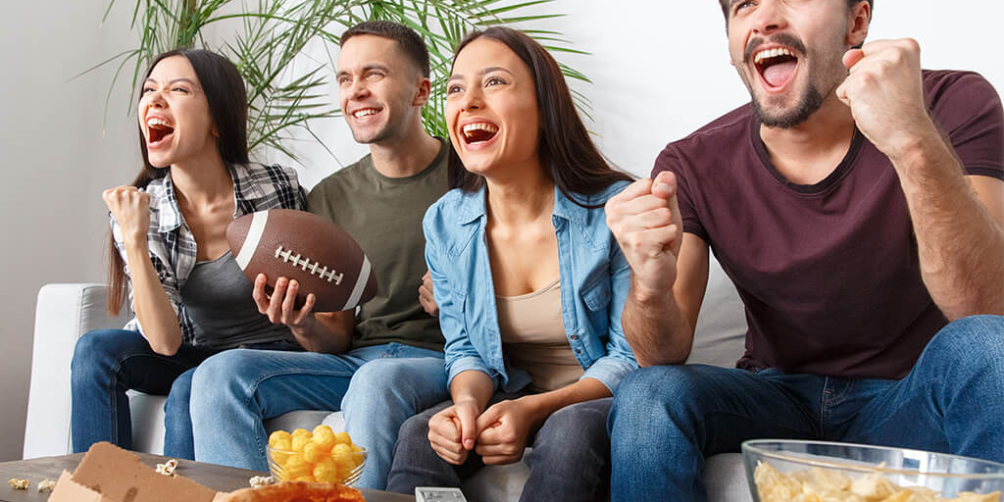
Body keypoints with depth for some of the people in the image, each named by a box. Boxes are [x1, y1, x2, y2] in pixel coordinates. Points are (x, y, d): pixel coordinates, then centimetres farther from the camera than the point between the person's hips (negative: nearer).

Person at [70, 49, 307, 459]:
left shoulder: (277, 190, -16)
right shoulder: (139, 210, -10)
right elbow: (165, 341, -20)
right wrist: (133, 240, -28)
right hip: (190, 357, 3)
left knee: (190, 389, -31)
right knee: (96, 349, -21)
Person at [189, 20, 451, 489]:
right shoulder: (329, 199, 11)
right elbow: (339, 336, 11)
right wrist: (305, 326, -12)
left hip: (444, 361, -4)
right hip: (356, 360, 5)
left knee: (379, 381, -38)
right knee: (222, 372, -16)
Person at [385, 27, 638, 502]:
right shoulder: (444, 223, -2)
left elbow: (629, 356, -10)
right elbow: (467, 349, 6)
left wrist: (535, 409, -25)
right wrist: (468, 401, -19)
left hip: (601, 400, -3)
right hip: (510, 399, 3)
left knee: (570, 432, -36)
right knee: (420, 436, -25)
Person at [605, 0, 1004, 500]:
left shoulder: (954, 107, -13)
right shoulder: (691, 167, -8)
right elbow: (663, 355, -12)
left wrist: (915, 144, -42)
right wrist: (652, 288, -36)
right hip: (778, 397, 1)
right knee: (646, 396, -28)